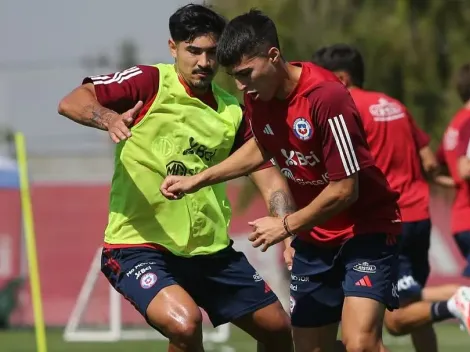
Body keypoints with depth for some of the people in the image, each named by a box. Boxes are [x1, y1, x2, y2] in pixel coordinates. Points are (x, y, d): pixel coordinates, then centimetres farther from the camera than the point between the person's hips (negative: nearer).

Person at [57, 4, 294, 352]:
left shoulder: (232, 111, 8)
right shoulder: (149, 83, -7)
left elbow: (268, 176, 6)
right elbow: (71, 103, -18)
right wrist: (109, 118, -40)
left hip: (212, 249, 6)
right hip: (139, 245, -6)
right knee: (185, 322, -31)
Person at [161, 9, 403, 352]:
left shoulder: (327, 96, -26)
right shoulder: (257, 97, -2)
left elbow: (344, 189, -23)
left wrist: (287, 226, -12)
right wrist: (197, 180, 19)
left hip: (367, 230, -8)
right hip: (315, 238, 8)